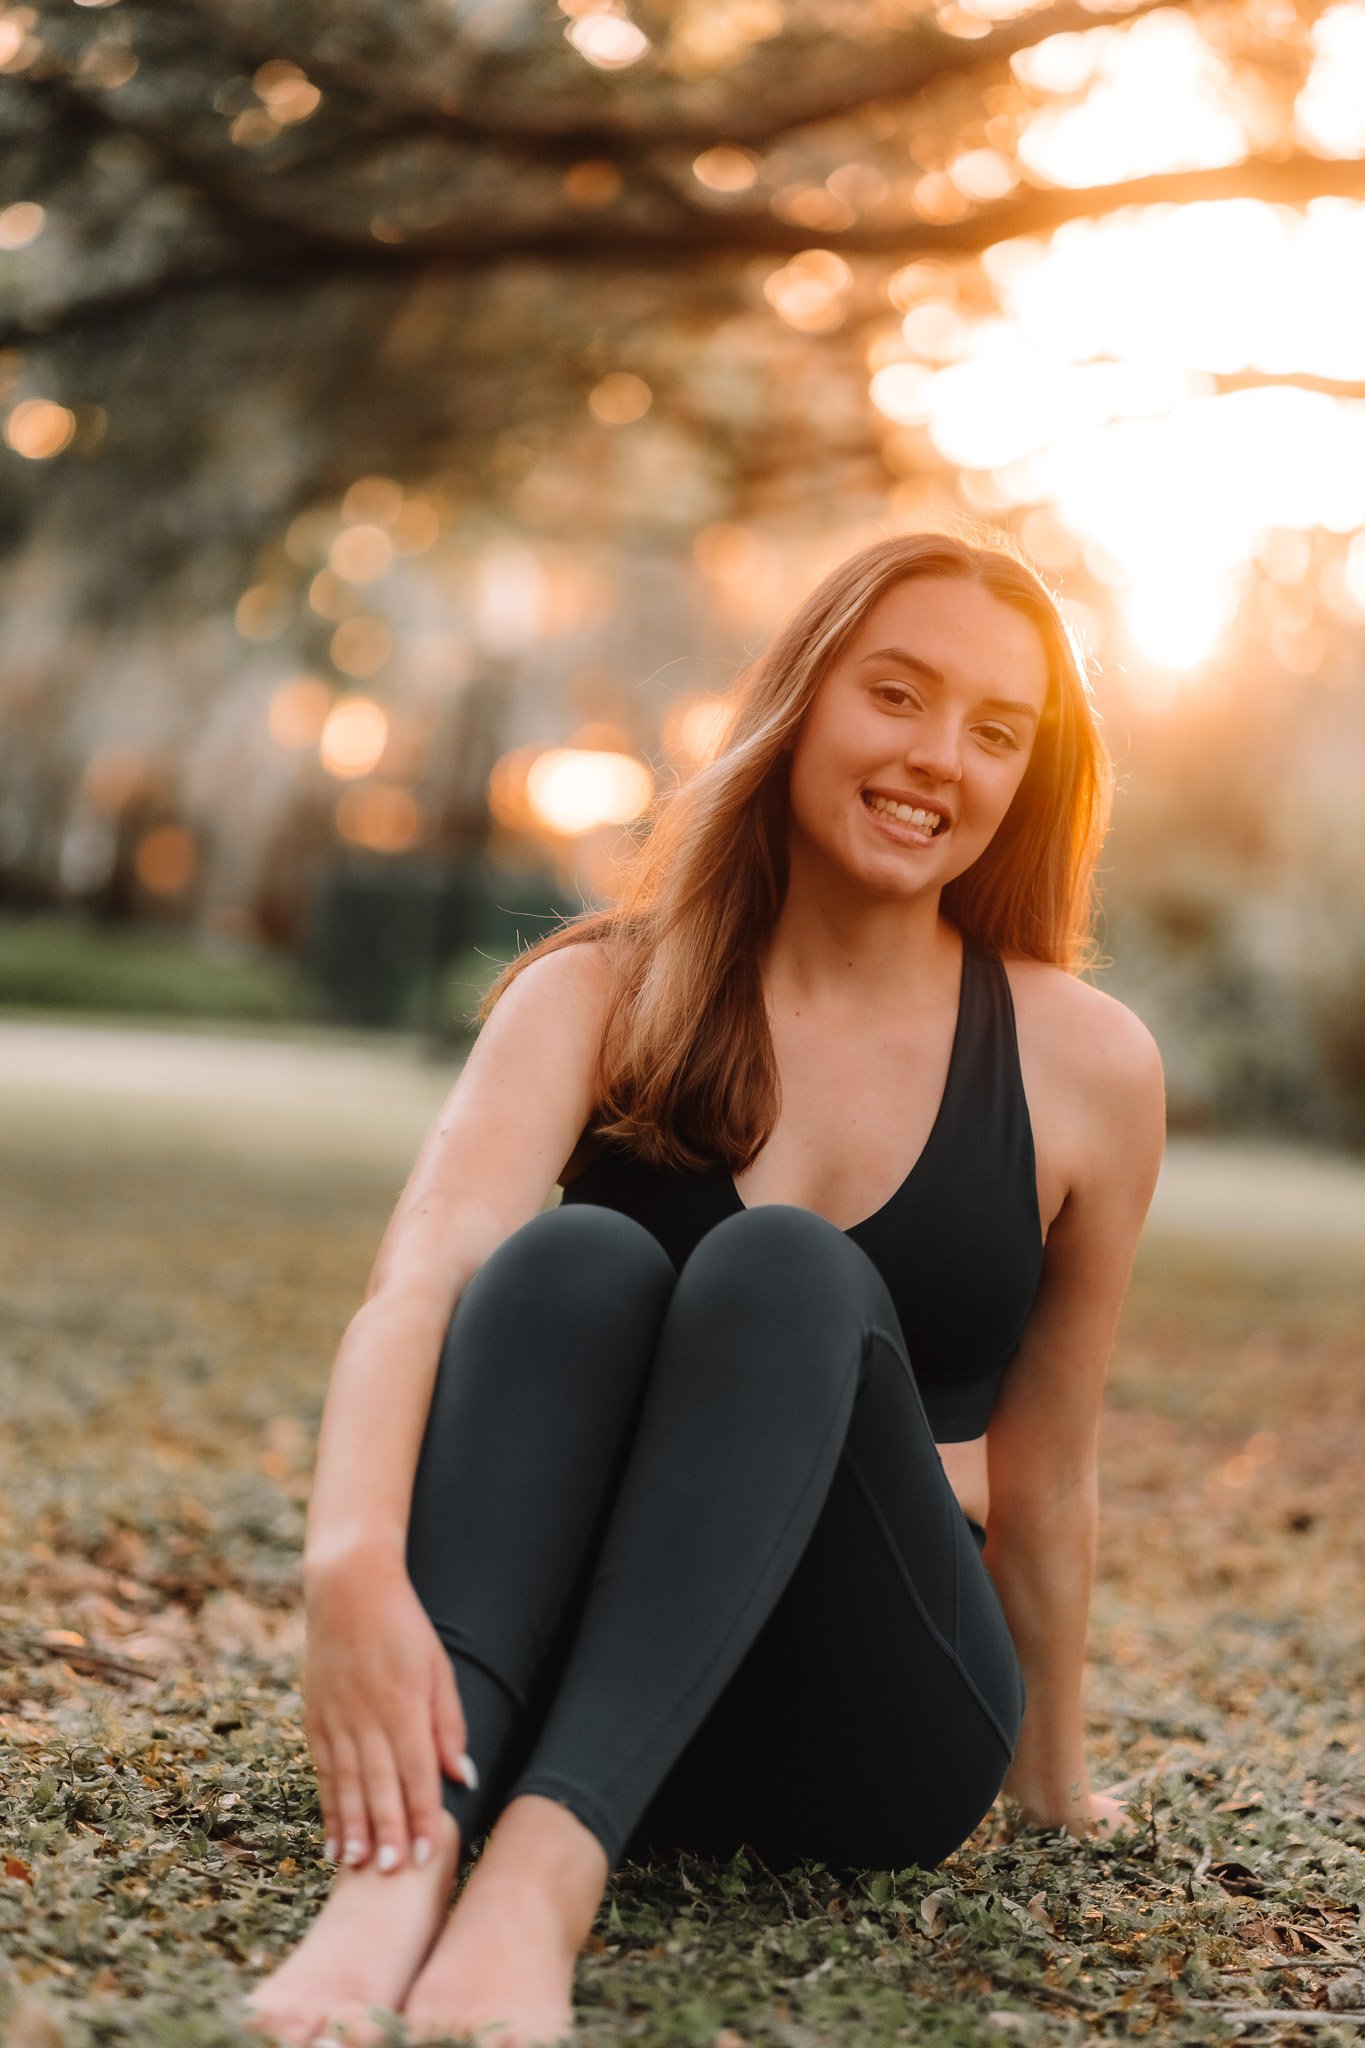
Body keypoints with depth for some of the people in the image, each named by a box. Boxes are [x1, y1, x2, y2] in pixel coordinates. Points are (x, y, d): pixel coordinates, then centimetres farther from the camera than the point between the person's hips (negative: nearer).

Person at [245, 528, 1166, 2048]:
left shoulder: (1083, 1064, -1)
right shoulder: (604, 994, -2)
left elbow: (1042, 1469, 10)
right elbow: (418, 1281, -21)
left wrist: (1052, 1774, 20)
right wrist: (350, 1562, -40)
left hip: (874, 1735, 0)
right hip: (565, 1678, 0)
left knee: (787, 1271, -28)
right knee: (573, 1258, -29)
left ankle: (543, 1872, -46)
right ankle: (403, 1857, -49)